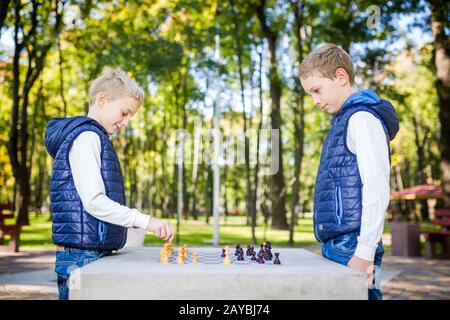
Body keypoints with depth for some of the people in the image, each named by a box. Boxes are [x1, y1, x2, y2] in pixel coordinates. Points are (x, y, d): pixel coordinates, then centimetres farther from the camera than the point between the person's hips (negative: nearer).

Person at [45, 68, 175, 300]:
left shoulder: (94, 138, 19)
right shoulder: (86, 136, -11)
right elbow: (93, 201, -20)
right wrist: (146, 221, -21)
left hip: (96, 255, 10)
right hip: (82, 257, -10)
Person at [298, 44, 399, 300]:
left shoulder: (362, 117, -8)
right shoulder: (345, 118, 19)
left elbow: (377, 189, -16)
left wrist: (365, 252, -19)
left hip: (351, 247, -9)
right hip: (337, 244, 9)